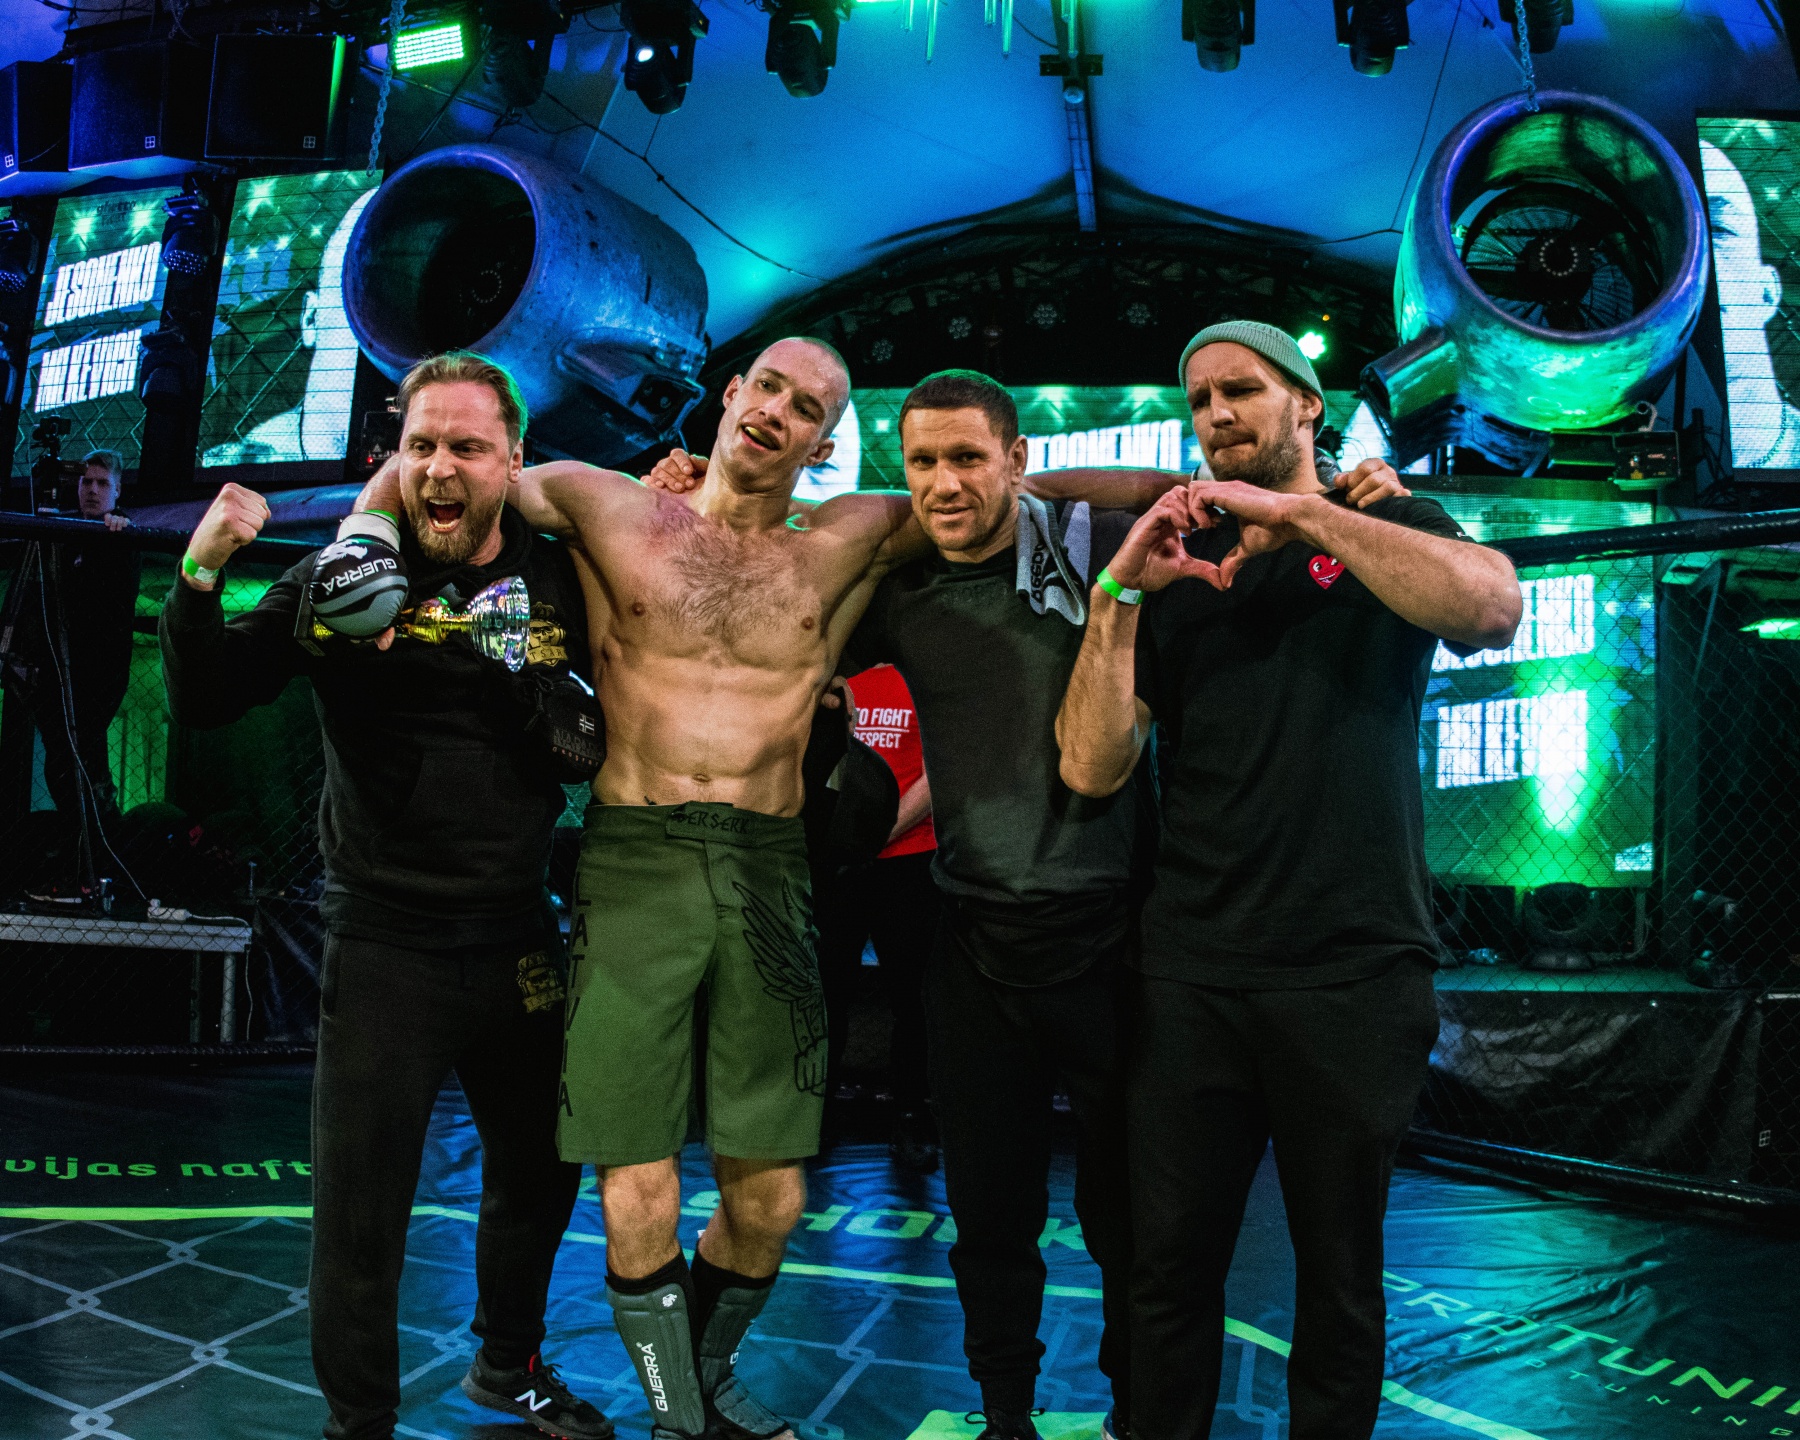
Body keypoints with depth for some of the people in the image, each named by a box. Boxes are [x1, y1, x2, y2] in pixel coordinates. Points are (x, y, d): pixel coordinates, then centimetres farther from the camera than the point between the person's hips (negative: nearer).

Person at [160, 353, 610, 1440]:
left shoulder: (562, 582, -1)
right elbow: (204, 704, -8)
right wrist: (201, 577, -26)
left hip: (521, 939, 4)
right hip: (387, 949, -3)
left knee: (542, 1169, 21)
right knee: (361, 1219, 3)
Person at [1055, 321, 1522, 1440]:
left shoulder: (1390, 533, 7)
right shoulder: (1176, 572, 12)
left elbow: (1495, 606, -18)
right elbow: (1093, 769, 1)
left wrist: (1298, 513, -17)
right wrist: (1119, 593, -8)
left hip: (1355, 971, -2)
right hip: (1191, 973, 2)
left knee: (1341, 1266, 10)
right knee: (1171, 1260, 5)